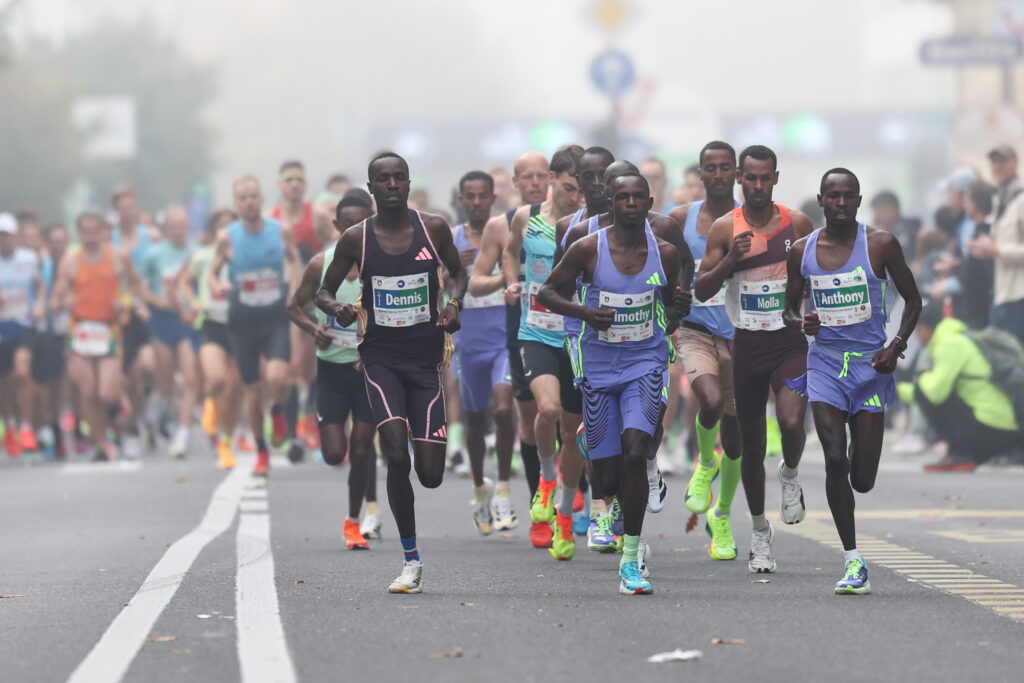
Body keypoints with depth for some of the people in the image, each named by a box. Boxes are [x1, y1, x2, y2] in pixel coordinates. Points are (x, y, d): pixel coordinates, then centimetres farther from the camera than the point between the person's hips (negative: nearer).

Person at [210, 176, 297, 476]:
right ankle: (261, 452, 24)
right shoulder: (227, 238, -4)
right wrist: (217, 287, -16)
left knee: (277, 377, -23)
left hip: (276, 317, -1)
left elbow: (295, 259, 16)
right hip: (242, 319, 1)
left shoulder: (281, 231, -2)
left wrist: (295, 279, -4)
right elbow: (212, 272, 7)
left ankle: (278, 410, 13)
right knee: (251, 390, 5)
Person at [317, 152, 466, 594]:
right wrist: (336, 308, -15)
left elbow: (457, 271, 16)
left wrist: (454, 303, -5)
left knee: (431, 474, -4)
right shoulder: (356, 239, -2)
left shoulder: (433, 229, 0)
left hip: (425, 358, 1)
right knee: (396, 455, -19)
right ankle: (411, 560, -7)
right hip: (381, 357, -1)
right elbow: (324, 291, 8)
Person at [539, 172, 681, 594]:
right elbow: (548, 292, 0)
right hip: (600, 365, 0)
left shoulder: (665, 254, 0)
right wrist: (583, 312, -16)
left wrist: (670, 321, 2)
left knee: (634, 453, -22)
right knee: (608, 477, 2)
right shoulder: (589, 250, -7)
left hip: (645, 364, 0)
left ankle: (630, 561, -15)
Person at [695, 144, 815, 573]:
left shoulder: (797, 224, 1)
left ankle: (790, 474, 9)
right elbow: (701, 291, -4)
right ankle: (759, 530, 23)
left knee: (791, 421, -25)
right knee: (751, 445, 7)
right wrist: (731, 259, -19)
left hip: (790, 340, -1)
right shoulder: (725, 229, 0)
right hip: (747, 343, 1)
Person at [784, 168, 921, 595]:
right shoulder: (802, 251, 2)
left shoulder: (881, 245, -4)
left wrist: (898, 344, -11)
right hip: (825, 362, 1)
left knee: (862, 479, -2)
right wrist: (800, 323, -10)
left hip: (871, 363, -1)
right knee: (835, 460, -15)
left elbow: (912, 300, 5)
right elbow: (789, 307, 14)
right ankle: (854, 563, -9)